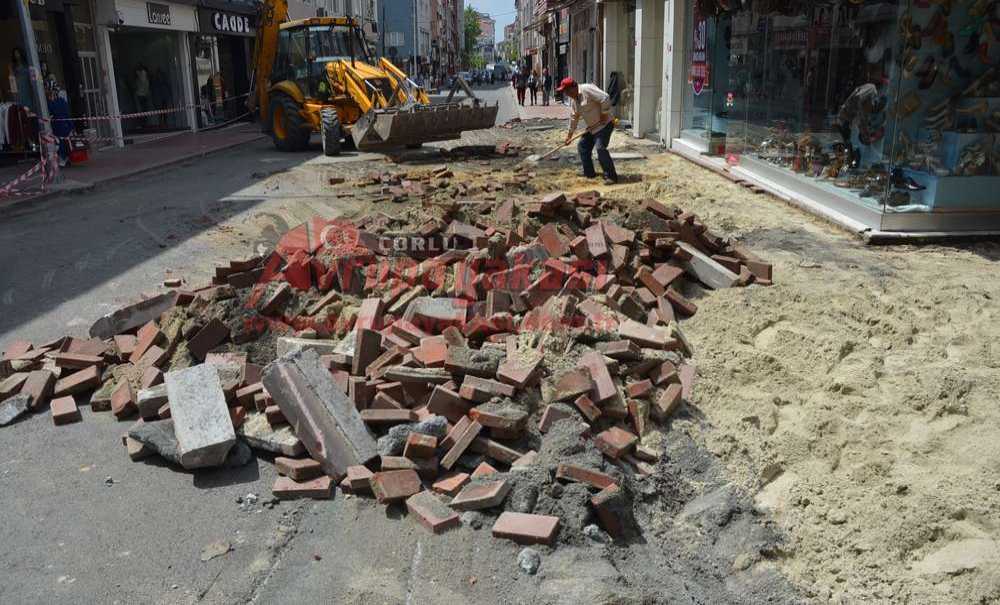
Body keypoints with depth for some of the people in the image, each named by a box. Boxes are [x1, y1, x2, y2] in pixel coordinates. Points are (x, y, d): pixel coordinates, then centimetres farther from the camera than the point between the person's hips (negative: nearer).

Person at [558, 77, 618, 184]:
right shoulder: (575, 99, 11)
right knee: (582, 146, 11)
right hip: (591, 128, 10)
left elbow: (605, 98, -28)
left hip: (603, 125, -10)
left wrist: (604, 114, -21)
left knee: (600, 148, -21)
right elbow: (574, 117, 22)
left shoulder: (586, 89, -19)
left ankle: (611, 176, -16)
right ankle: (589, 173, 20)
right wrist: (570, 133, 25)